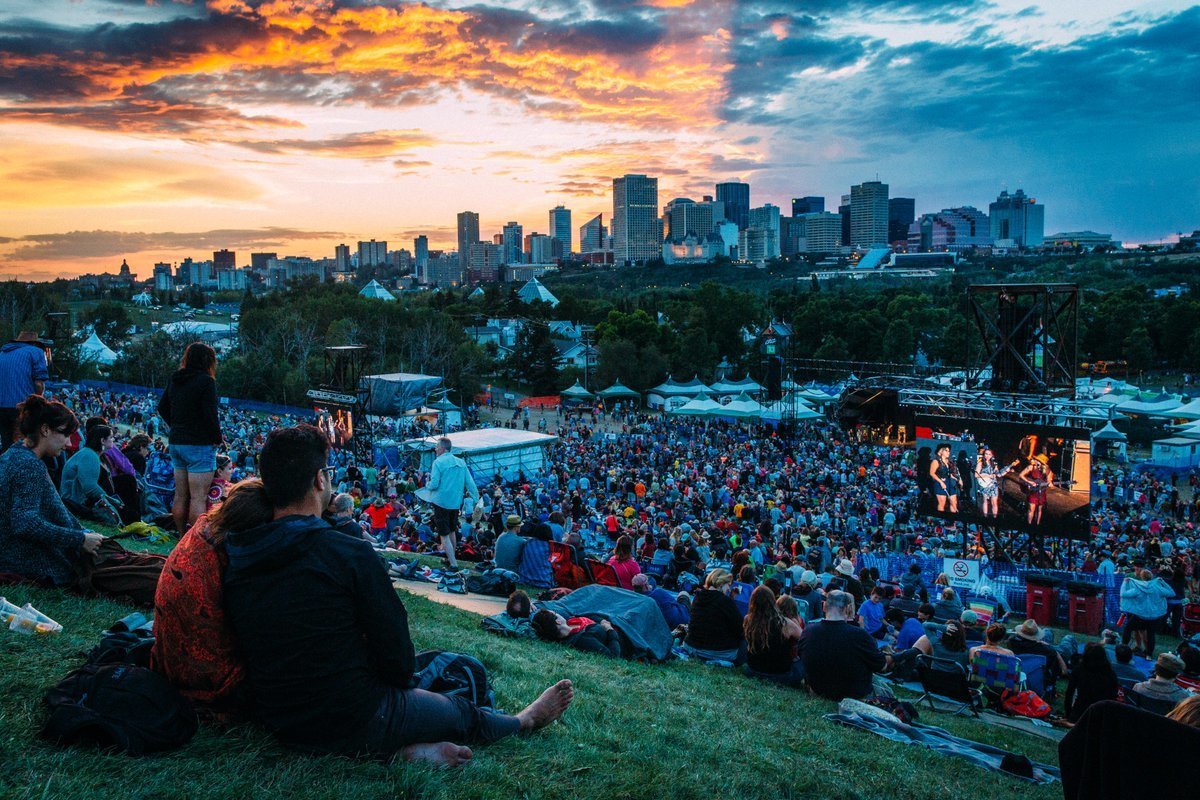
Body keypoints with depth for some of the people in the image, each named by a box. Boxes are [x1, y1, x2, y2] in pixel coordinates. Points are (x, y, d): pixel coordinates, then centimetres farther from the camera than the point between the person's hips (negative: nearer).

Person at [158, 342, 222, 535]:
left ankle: (182, 538, 23)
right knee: (198, 498, -6)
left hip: (176, 442, 8)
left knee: (180, 496, 15)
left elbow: (162, 407, 17)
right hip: (200, 444, -8)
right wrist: (218, 437, -5)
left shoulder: (174, 379, 10)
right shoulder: (206, 381, -14)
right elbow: (210, 414, -18)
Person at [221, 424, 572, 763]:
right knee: (464, 712, 21)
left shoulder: (233, 562, -3)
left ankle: (407, 748, 7)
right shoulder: (350, 553, -22)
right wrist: (399, 678, 8)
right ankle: (524, 720, 44)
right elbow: (396, 652, -15)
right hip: (355, 720, -6)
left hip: (276, 723, 6)